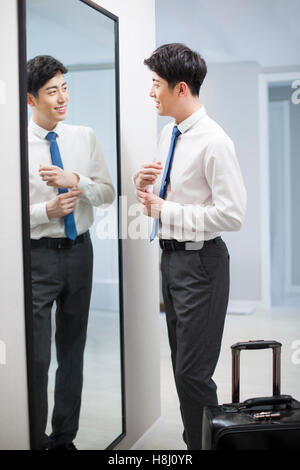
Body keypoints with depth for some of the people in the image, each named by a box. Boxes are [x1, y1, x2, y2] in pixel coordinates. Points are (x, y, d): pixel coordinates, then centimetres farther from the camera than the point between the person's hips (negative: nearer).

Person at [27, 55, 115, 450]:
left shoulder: (85, 137, 5)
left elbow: (108, 192, 2)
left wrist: (75, 179, -15)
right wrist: (48, 210, -22)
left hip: (79, 251, 5)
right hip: (37, 255, -4)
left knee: (73, 350, 14)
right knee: (36, 356, -2)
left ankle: (65, 437, 30)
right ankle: (35, 439, 18)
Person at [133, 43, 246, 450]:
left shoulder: (213, 142, -18)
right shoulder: (169, 133, 9)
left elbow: (232, 215, -22)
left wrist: (165, 210, -18)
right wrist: (144, 184, -3)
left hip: (200, 262, -9)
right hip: (171, 256, 9)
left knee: (193, 373, -4)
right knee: (181, 364, 18)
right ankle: (191, 440, 34)